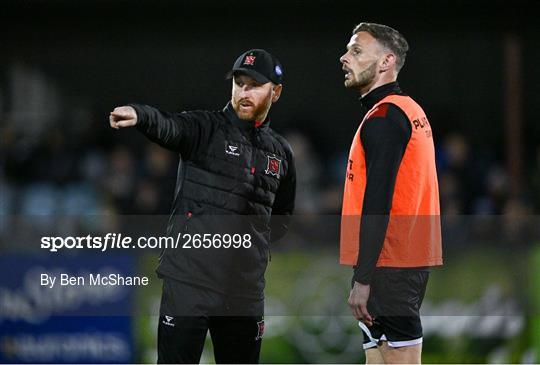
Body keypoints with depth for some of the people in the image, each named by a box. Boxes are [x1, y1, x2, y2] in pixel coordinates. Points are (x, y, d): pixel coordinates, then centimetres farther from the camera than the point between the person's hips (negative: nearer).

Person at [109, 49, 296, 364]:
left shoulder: (281, 152, 14)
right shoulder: (206, 128, -2)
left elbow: (283, 214, 29)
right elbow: (168, 127, -25)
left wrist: (258, 242, 11)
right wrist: (139, 115, -47)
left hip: (246, 288, 5)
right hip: (190, 278, -5)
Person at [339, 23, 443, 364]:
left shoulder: (383, 118, -13)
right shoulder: (409, 110, 17)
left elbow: (377, 203, -20)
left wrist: (362, 278, -21)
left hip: (389, 267, -10)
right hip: (412, 258, 10)